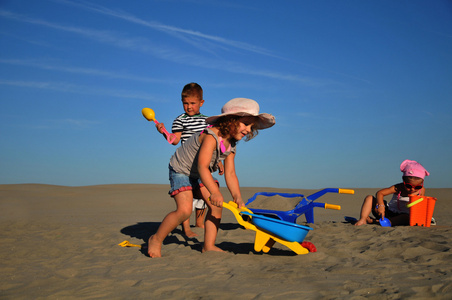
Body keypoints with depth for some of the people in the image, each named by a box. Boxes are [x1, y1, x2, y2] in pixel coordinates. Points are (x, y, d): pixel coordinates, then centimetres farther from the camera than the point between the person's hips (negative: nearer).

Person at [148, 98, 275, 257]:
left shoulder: (231, 146, -3)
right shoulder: (211, 136, -31)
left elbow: (230, 174, -5)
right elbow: (202, 167, -39)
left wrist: (237, 197, -19)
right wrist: (215, 192, -48)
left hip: (200, 176, 8)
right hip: (181, 171, -8)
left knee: (216, 205, -3)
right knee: (184, 210, -21)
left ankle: (209, 245, 9)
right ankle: (156, 240, -1)